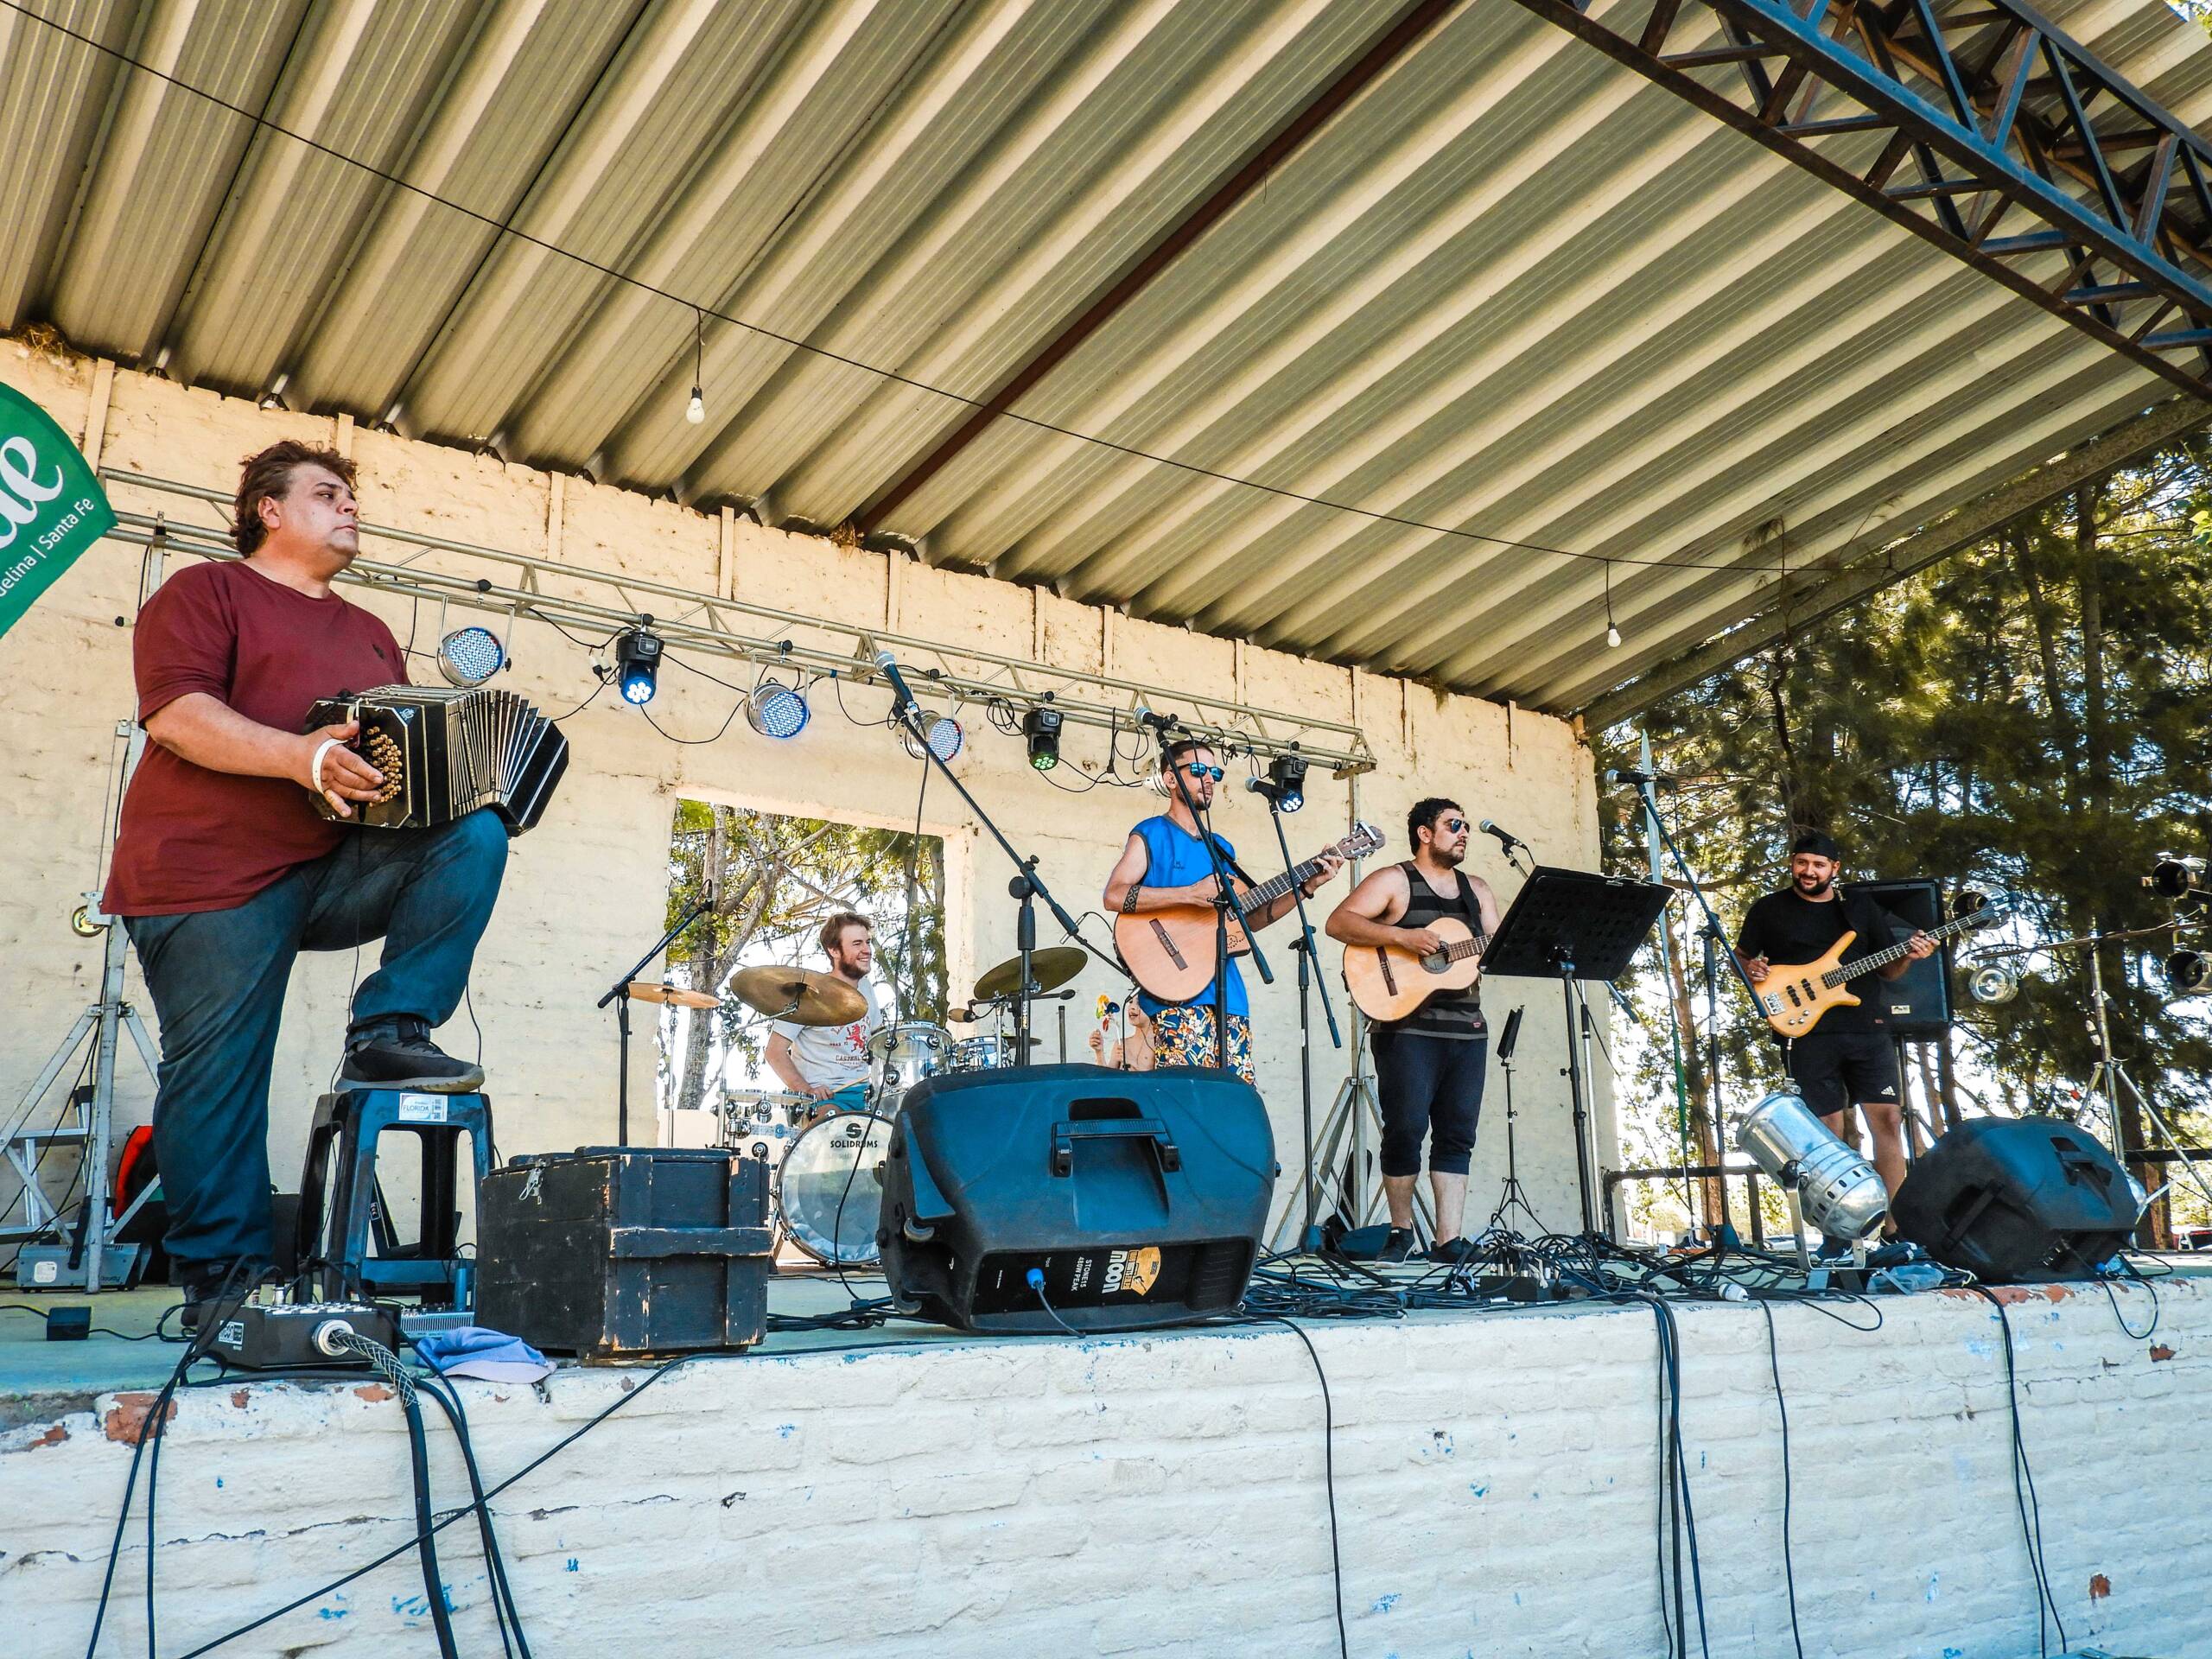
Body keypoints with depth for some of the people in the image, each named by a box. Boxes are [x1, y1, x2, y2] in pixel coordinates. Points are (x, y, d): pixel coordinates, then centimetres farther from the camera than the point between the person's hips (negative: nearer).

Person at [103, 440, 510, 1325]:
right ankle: (222, 1283, 4)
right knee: (218, 1082, -6)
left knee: (476, 836, -16)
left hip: (339, 870, 5)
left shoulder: (369, 633, 24)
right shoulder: (204, 592, 5)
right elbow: (175, 714, -11)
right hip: (215, 872, -5)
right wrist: (303, 757, -25)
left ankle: (388, 1034, -15)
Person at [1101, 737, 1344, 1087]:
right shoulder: (1151, 835, 1)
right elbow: (1114, 896, -15)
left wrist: (1308, 887, 14)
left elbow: (1249, 919, 22)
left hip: (1227, 992, 7)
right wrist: (1192, 893, -20)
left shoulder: (1222, 848, 22)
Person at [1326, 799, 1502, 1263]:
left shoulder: (1476, 889, 19)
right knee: (1406, 1128, -7)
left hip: (1467, 1028, 6)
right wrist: (1401, 935, -22)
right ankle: (1400, 1231, 10)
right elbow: (1339, 922, -12)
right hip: (1407, 1027, -6)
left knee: (1457, 1134, 2)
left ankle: (1449, 1241, 4)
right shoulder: (1394, 881, 0)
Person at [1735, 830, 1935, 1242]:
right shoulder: (1769, 909, 6)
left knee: (1888, 1119, -2)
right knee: (1831, 1131, -3)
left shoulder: (1860, 906, 13)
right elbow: (1741, 957, 11)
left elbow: (1887, 969, 16)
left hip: (1865, 1030, 3)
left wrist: (1908, 956, -5)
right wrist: (1753, 971, -11)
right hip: (1809, 1035, -3)